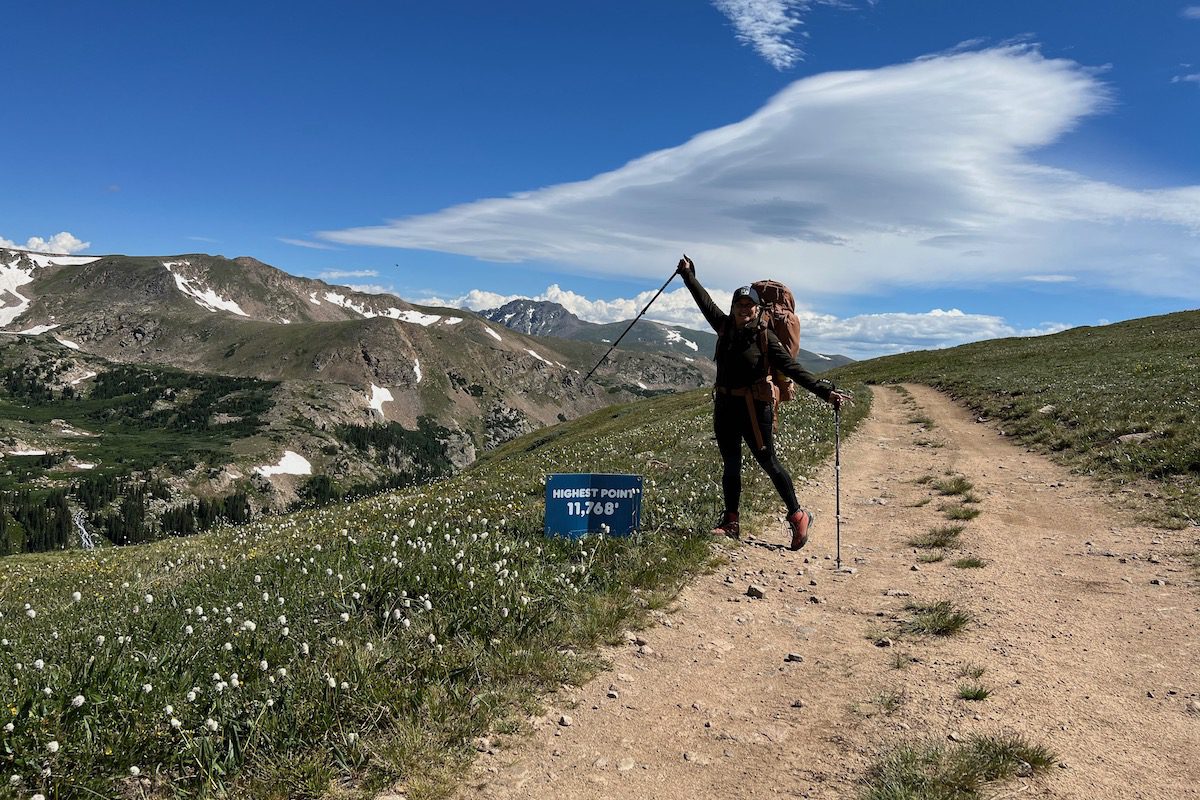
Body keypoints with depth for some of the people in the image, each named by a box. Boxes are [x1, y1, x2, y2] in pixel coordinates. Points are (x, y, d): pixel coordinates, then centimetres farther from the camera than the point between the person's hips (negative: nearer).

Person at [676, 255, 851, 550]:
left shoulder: (765, 337, -8)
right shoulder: (725, 327, 6)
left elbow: (792, 368, -12)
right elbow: (705, 302, 21)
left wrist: (824, 391, -20)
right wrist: (688, 275, 32)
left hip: (754, 407, -5)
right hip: (725, 406, 6)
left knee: (768, 461, -4)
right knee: (730, 465, 11)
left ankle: (798, 517, 8)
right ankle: (730, 523, 19)